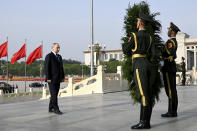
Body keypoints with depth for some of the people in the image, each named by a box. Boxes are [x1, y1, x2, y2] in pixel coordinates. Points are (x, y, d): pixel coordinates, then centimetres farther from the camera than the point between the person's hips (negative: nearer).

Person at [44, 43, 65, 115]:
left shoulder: (59, 56, 16)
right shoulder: (49, 56, -8)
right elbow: (46, 68, -13)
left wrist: (62, 77, 13)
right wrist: (48, 78, -17)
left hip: (58, 79, 8)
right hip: (52, 79, -8)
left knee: (55, 94, 10)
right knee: (54, 94, -8)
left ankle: (51, 109, 18)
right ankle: (56, 109, -6)